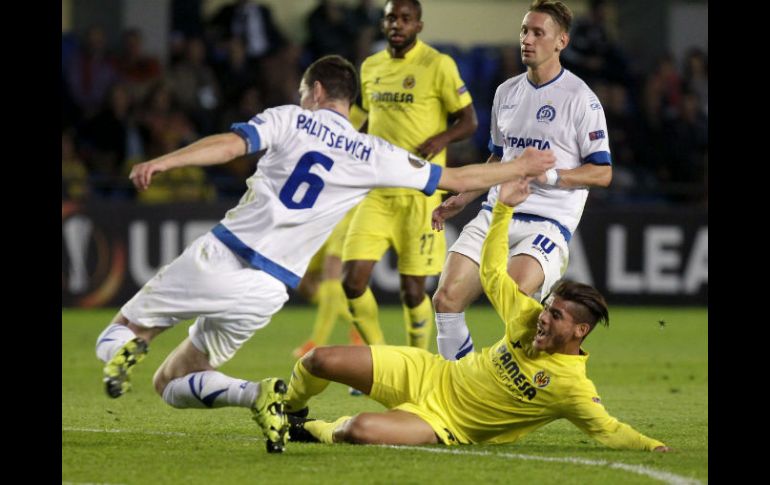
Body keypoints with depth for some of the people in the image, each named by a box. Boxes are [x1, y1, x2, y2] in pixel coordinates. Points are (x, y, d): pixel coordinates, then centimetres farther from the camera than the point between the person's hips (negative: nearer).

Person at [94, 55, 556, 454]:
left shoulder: (289, 119, 2)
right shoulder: (374, 156, 7)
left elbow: (231, 144, -16)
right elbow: (458, 178, 12)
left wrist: (163, 162, -24)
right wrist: (522, 168, 26)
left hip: (218, 256, -2)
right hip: (264, 290, 2)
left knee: (117, 335, 13)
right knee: (171, 385, 17)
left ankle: (125, 347, -27)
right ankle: (259, 396, -15)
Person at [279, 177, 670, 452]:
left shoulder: (572, 386, -21)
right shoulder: (529, 320, -4)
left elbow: (609, 430, -20)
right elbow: (491, 271, 9)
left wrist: (652, 447, -40)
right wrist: (504, 208, 4)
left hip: (445, 424, -6)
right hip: (429, 374, 6)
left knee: (359, 430, -34)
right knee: (321, 361, -2)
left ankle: (313, 431, 1)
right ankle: (290, 412, 31)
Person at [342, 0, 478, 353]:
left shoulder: (438, 65, -6)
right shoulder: (370, 68, 12)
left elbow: (469, 121, -4)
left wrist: (441, 139, -22)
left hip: (419, 194, -5)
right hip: (376, 193, 5)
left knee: (412, 289, -2)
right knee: (353, 281, -7)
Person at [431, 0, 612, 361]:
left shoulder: (580, 98, -4)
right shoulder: (507, 92, 16)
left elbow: (602, 172, -5)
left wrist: (550, 174, -18)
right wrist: (462, 199, 19)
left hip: (548, 222, -6)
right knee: (446, 298, -9)